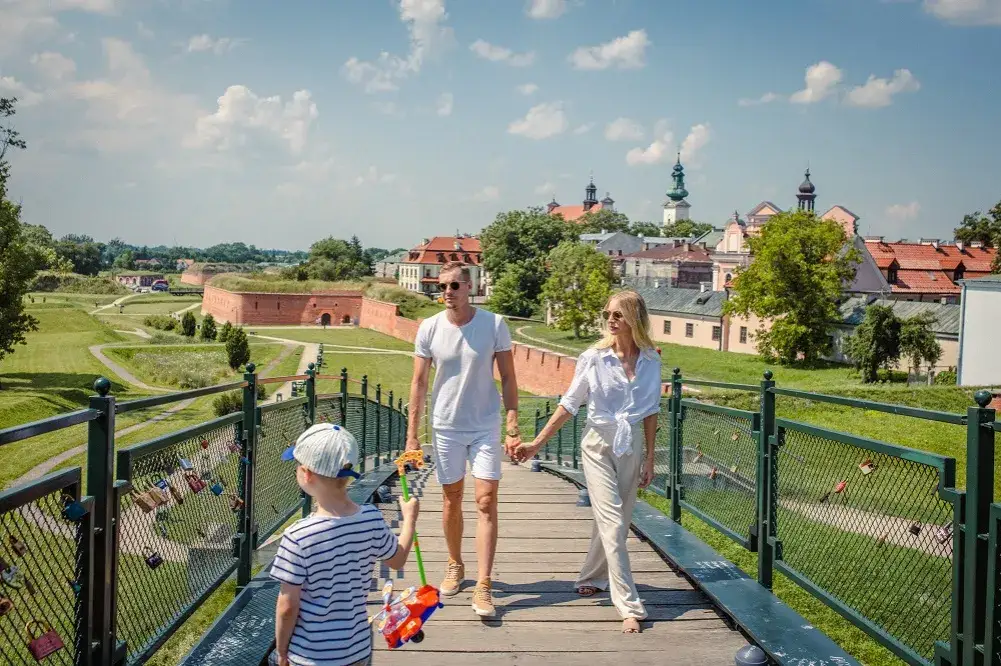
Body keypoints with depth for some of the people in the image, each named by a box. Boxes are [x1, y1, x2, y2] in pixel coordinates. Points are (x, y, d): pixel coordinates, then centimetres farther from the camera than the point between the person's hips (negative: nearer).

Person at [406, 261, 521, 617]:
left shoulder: (495, 325, -8)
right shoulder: (429, 328, -5)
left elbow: (508, 379, -3)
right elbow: (419, 383, 0)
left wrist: (513, 428, -8)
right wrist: (412, 435, -2)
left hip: (485, 426, -1)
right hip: (445, 427, 1)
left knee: (486, 501, -6)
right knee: (451, 499, 13)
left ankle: (482, 586, -3)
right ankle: (455, 565, 34)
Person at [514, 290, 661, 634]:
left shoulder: (650, 361, -2)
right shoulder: (594, 358, -9)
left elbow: (650, 412, 7)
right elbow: (569, 405, -3)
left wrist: (649, 457, 6)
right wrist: (537, 443, -5)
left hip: (631, 447, 3)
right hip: (599, 444, -3)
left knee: (616, 521, 11)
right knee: (613, 523, -8)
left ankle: (592, 578, 34)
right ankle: (629, 607, -5)